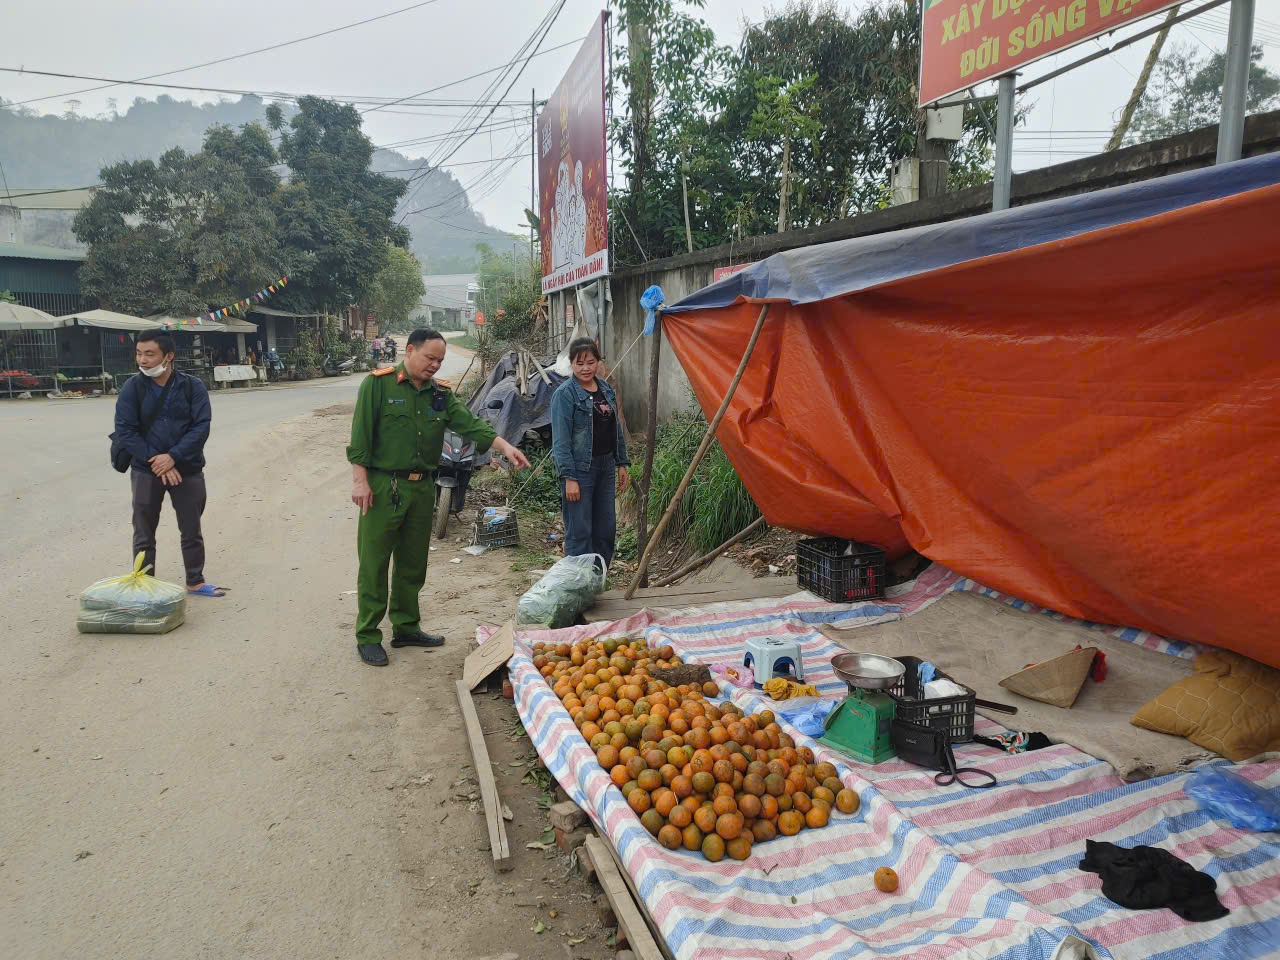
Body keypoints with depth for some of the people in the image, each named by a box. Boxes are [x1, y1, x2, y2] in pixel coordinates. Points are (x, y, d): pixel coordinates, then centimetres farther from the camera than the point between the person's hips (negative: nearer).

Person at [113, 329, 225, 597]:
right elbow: (125, 431, -7)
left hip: (188, 470, 0)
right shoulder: (132, 388, -3)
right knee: (144, 535, 7)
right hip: (146, 471, 0)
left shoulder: (192, 386, -4)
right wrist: (155, 461, -16)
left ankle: (195, 582, 25)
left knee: (192, 530, 11)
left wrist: (173, 457, -20)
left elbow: (201, 426, -10)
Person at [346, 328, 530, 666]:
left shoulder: (440, 394, 11)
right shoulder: (378, 384, -5)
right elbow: (360, 434, -8)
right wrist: (360, 479, -13)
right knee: (374, 564, 0)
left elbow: (470, 424, 0)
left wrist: (504, 446, -14)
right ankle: (367, 636, 10)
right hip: (383, 487, -5)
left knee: (413, 563, 14)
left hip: (422, 487, 6)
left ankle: (406, 627, 27)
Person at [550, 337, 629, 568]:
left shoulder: (606, 390, 10)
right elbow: (561, 439, -15)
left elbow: (616, 430, 18)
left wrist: (621, 463, 14)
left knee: (606, 529, 13)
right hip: (580, 469, -7)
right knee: (579, 532, -2)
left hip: (605, 466, 7)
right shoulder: (565, 393, -11)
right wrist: (569, 478, -20)